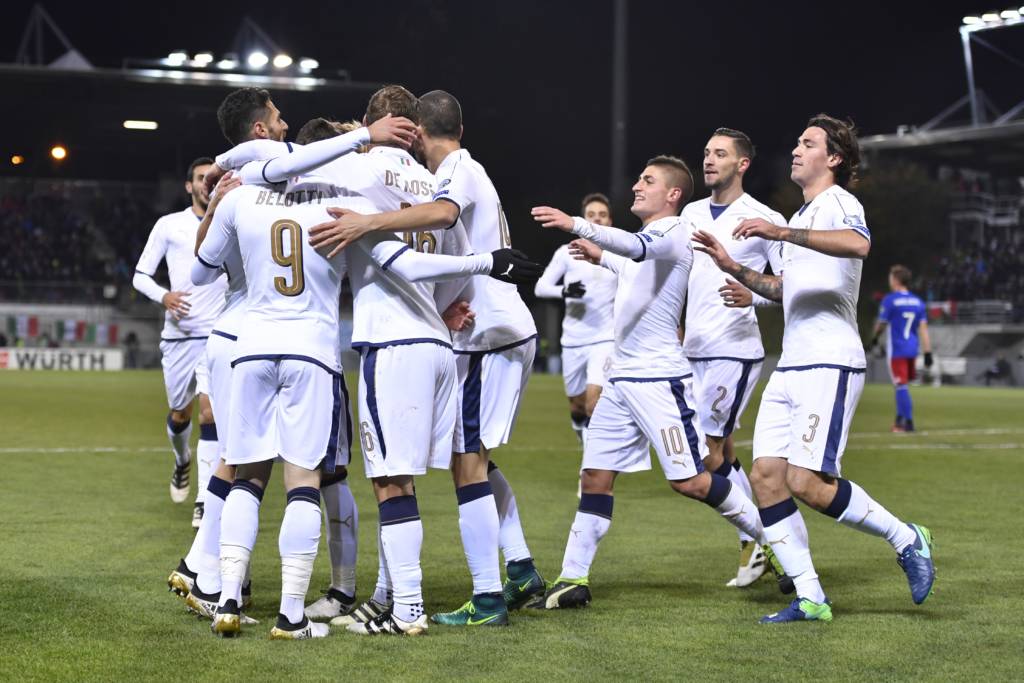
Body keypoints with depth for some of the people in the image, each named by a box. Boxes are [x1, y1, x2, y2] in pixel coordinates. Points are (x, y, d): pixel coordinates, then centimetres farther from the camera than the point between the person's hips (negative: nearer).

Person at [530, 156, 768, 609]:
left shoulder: (674, 231, -10)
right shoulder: (646, 238, 18)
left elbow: (638, 247, -33)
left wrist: (576, 226, -45)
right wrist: (601, 258, 35)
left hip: (659, 378, -9)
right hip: (621, 378, 9)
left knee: (688, 481, -7)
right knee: (595, 476, 3)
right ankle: (573, 579, 4)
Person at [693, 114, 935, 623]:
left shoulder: (837, 202, -6)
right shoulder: (803, 216, 24)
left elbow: (858, 243, -31)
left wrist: (780, 233, -37)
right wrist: (733, 268, 24)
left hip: (830, 365, -9)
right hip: (791, 367, 9)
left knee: (807, 483, -17)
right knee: (766, 477, -2)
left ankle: (906, 539, 3)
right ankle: (810, 600, 1)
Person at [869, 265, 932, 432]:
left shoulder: (890, 300, -11)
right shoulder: (917, 301, 5)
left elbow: (881, 323, 0)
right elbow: (923, 328, 3)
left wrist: (874, 338, 21)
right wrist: (928, 353, 3)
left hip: (896, 349, -5)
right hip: (912, 349, 5)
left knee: (901, 385, -2)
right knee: (902, 385, 18)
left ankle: (908, 422, -5)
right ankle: (900, 419, 24)